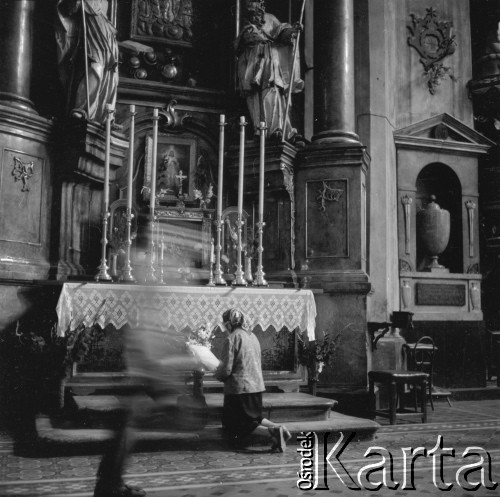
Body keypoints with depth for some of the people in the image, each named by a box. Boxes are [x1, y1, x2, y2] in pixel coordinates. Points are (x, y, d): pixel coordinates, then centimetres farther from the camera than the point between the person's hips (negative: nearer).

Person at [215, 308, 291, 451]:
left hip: (239, 388, -7)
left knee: (240, 424, 6)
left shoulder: (232, 339, -15)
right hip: (257, 385, 8)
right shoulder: (252, 336, 9)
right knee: (254, 417, 24)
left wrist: (217, 373, 6)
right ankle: (278, 428, 1)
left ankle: (271, 433, -15)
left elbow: (226, 370, -18)